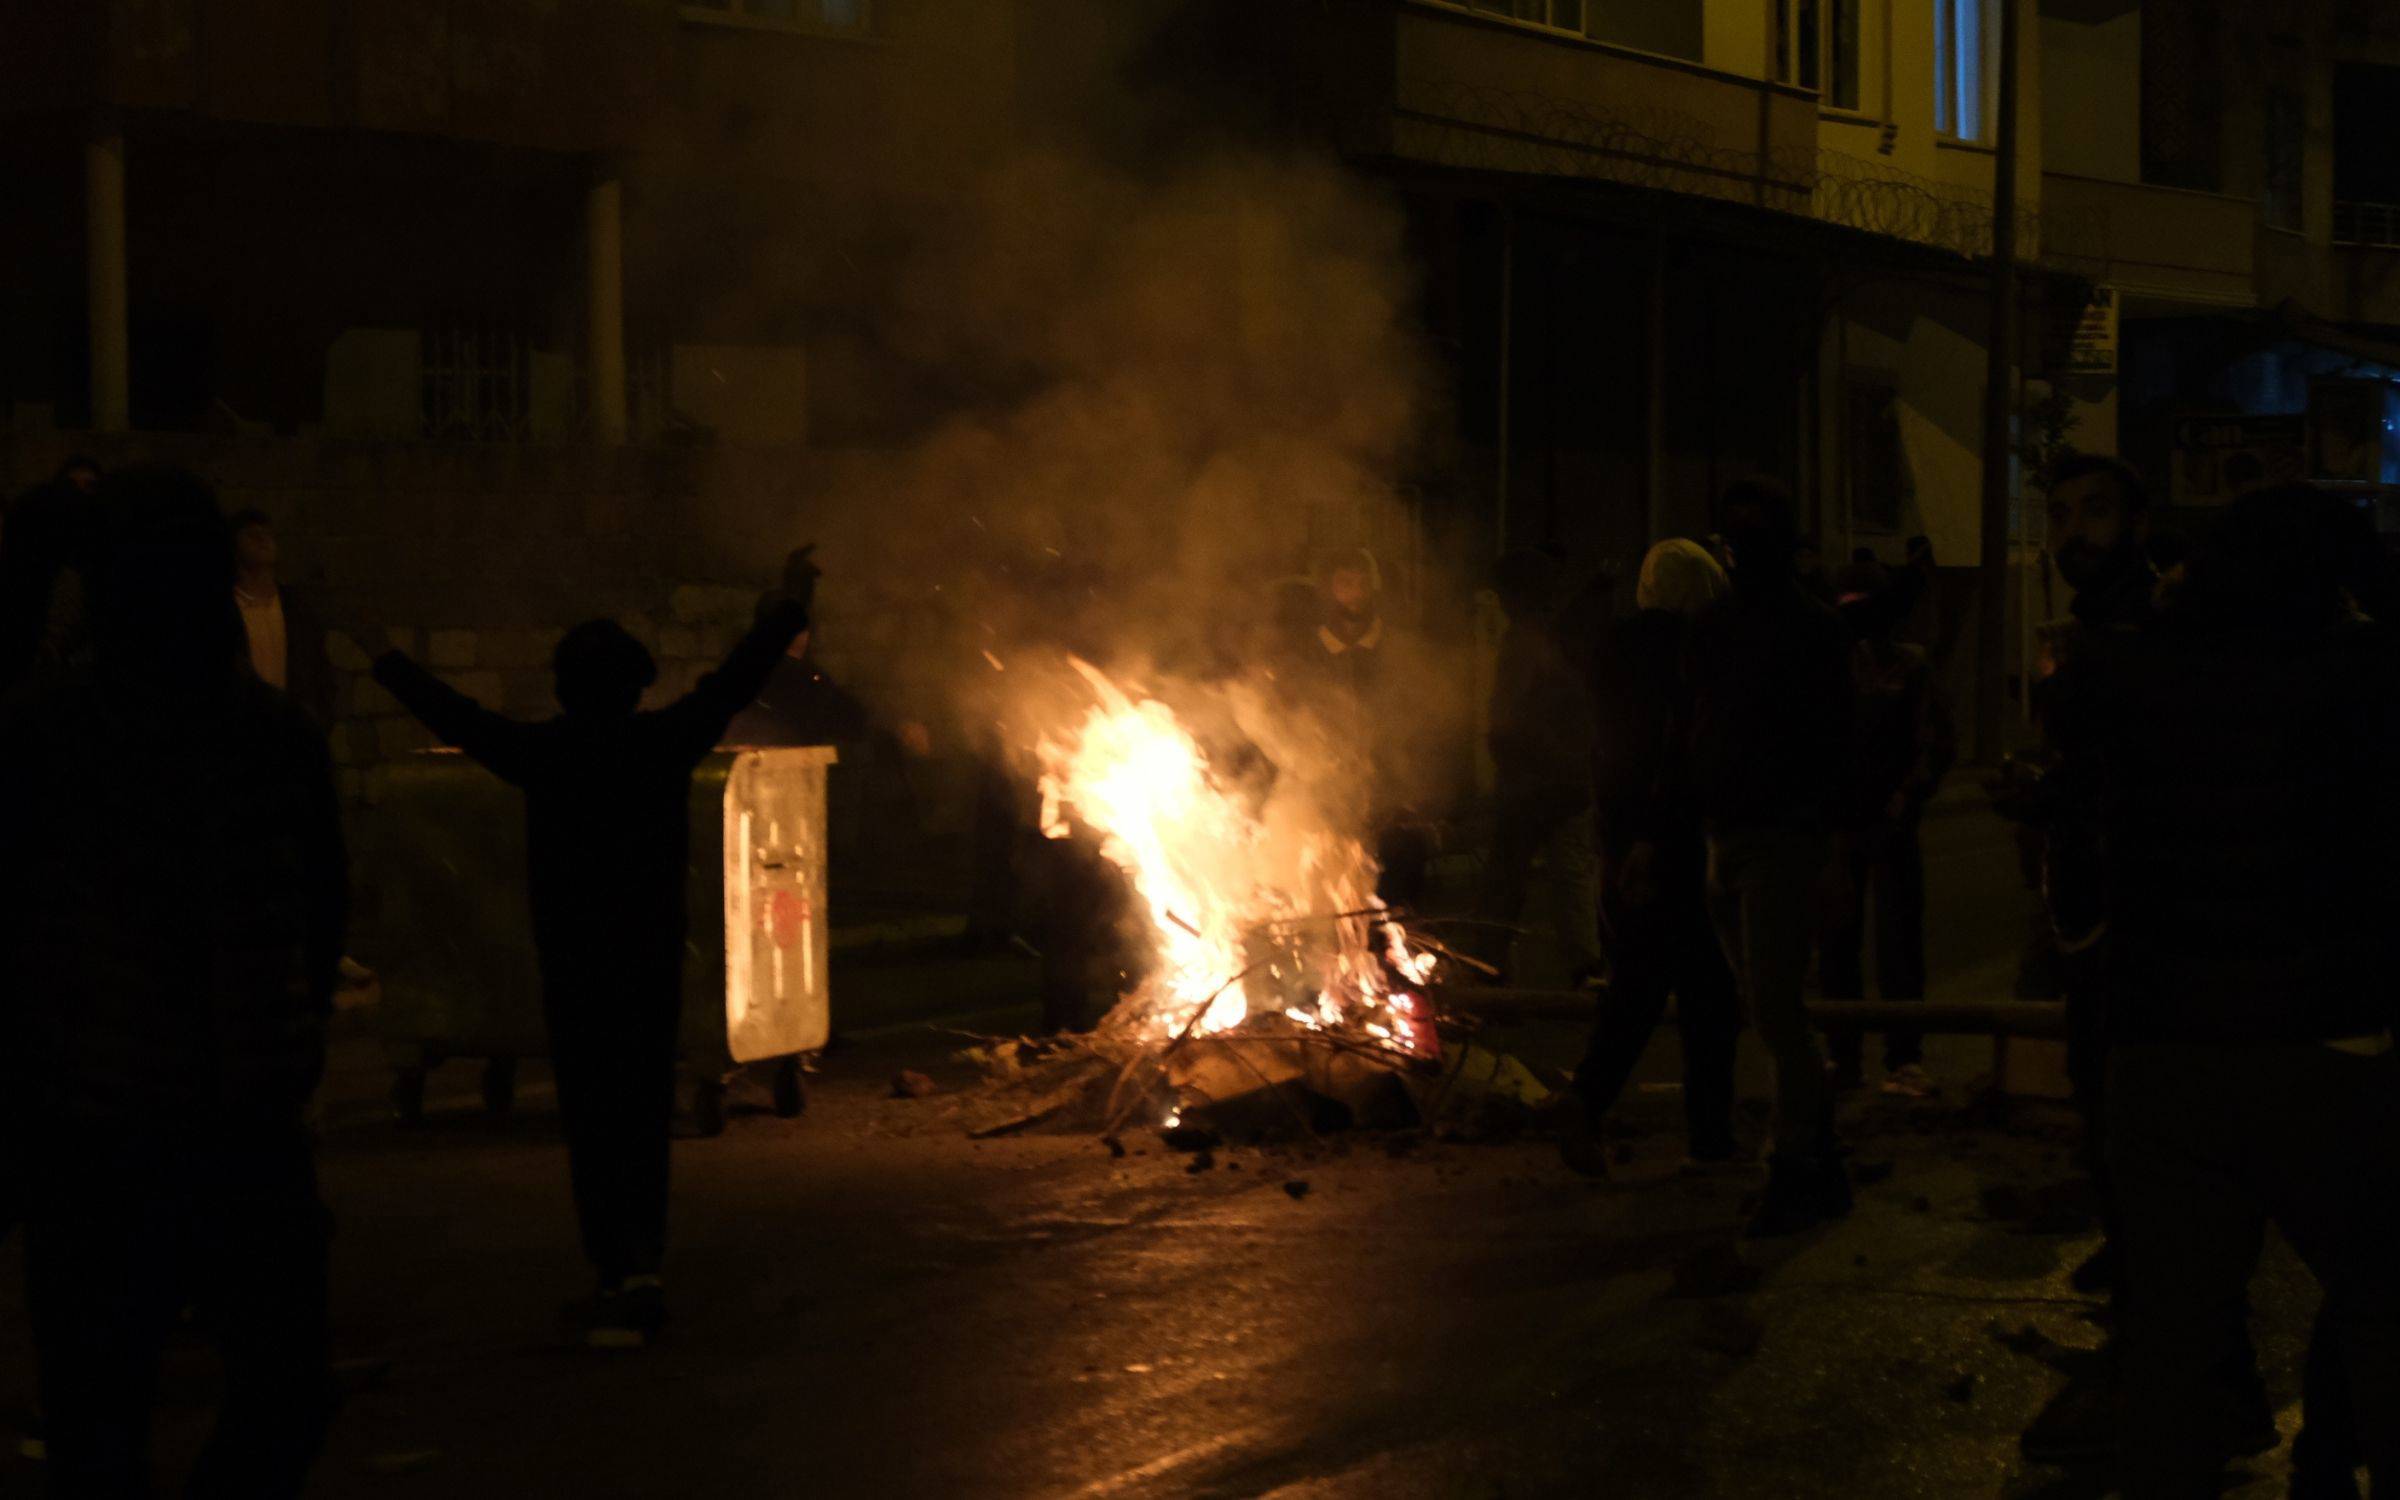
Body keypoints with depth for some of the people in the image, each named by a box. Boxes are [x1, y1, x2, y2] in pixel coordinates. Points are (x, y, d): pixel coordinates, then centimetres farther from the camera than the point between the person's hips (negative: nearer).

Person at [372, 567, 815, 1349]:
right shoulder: (666, 740, -3)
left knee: (592, 1117, 1)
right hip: (655, 954, 2)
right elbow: (735, 681, 5)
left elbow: (455, 715, 7)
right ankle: (641, 1267, 9)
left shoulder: (543, 751, -5)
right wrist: (791, 611, 16)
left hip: (573, 960, -2)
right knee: (646, 1114, 11)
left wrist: (391, 668, 22)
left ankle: (622, 1272, -7)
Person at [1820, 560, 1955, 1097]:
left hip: (1891, 826, -2)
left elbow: (1938, 743, 2)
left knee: (1899, 942, -2)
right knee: (1835, 943, 4)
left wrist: (1906, 801, -8)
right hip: (1835, 826, 2)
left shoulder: (1910, 664, 3)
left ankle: (1904, 1059, 3)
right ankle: (1844, 1055, 13)